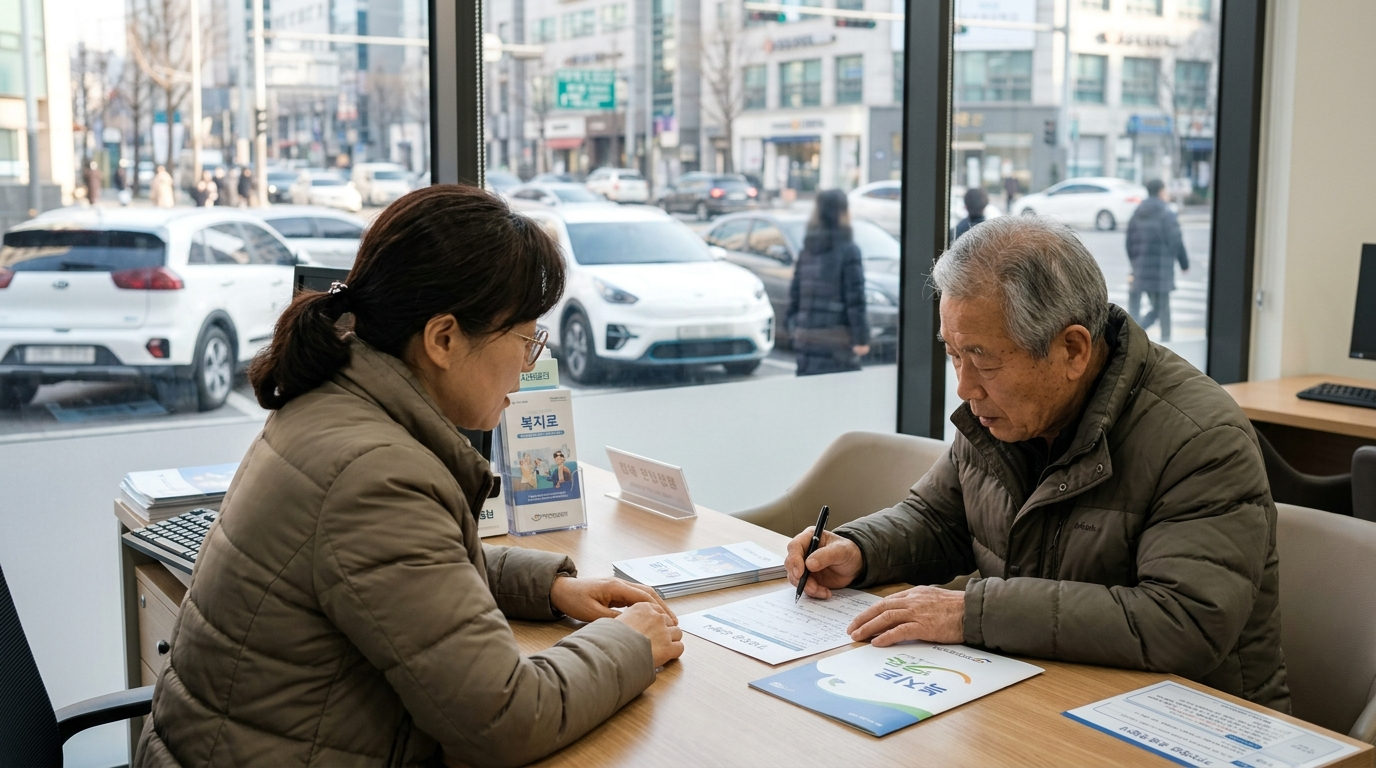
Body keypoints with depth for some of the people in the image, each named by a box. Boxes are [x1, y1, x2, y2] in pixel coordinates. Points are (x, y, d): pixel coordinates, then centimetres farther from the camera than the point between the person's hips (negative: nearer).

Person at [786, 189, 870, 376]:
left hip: (805, 334, 6)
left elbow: (794, 292, 12)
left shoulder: (807, 250, 9)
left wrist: (792, 325, 19)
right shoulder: (848, 250, -9)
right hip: (836, 337, -6)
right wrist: (862, 338, -10)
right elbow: (855, 298, -12)